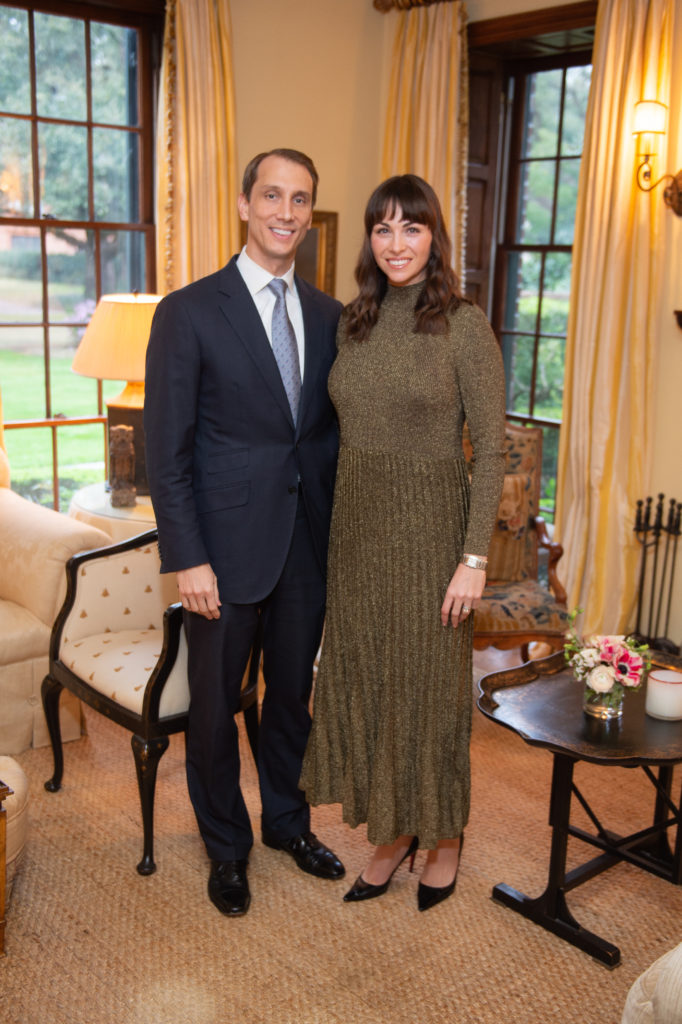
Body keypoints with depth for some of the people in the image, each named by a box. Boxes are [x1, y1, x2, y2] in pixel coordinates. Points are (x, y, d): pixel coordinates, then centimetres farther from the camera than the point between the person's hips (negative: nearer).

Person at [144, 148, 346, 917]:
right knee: (215, 706, 11)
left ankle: (287, 820, 42)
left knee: (293, 694, 19)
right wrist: (187, 559, -15)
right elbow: (166, 451, -11)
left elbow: (333, 432, 11)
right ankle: (226, 845, 34)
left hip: (308, 546, 5)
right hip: (226, 549, -4)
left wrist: (339, 531, 5)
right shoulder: (188, 312, -9)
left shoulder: (328, 316, 6)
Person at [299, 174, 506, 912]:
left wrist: (474, 557, -15)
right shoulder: (352, 323, 7)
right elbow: (343, 430, 12)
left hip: (430, 526, -5)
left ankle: (445, 837, 30)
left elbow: (491, 448, -11)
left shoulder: (464, 327, -10)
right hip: (356, 526, 6)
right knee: (363, 678, 12)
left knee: (430, 683, 7)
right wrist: (335, 527, 9)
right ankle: (395, 831, 32)